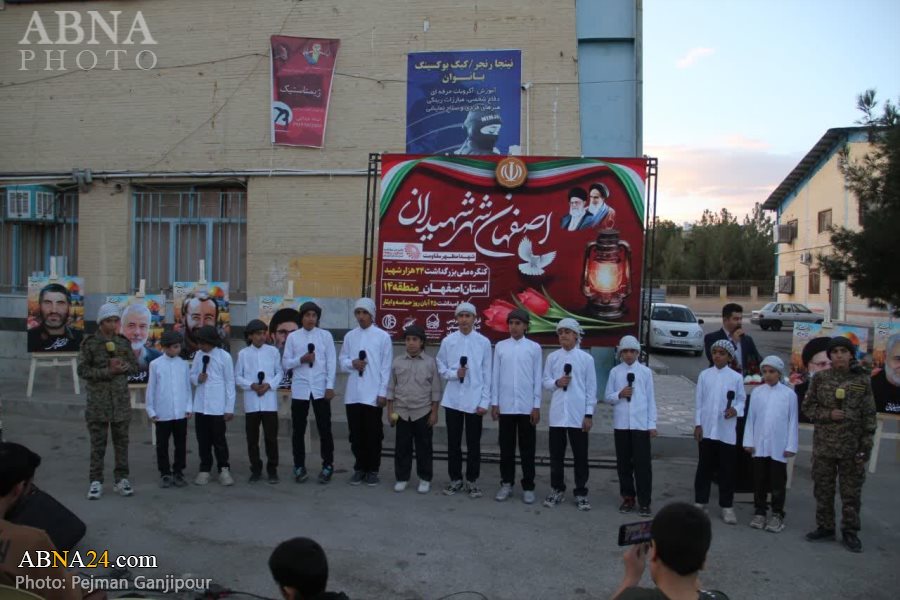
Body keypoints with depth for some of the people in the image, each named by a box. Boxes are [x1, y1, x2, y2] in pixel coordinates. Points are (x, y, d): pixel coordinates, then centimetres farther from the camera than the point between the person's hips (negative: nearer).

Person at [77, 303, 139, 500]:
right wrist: (107, 371, -17)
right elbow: (82, 370, -8)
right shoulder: (90, 343, -4)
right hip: (98, 401, -3)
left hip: (121, 400, 3)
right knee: (98, 443, 3)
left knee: (121, 442, 8)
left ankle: (122, 479, 16)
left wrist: (123, 365, -10)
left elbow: (135, 366, 11)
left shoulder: (124, 343, 7)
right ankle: (96, 481, 11)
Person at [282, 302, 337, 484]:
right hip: (300, 389, 1)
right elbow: (285, 363, 4)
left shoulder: (326, 335, 2)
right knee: (298, 430, 7)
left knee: (325, 429, 4)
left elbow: (332, 362, 0)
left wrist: (330, 386, -6)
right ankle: (299, 467, 20)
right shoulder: (292, 336, 4)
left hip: (320, 389, -1)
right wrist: (301, 359, -14)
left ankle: (327, 466, 16)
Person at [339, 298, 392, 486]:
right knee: (356, 434, 10)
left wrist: (383, 392, -7)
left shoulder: (383, 336, -1)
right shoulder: (349, 336, 9)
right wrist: (352, 363, -12)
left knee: (373, 434, 5)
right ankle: (359, 468, 23)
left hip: (373, 394, -3)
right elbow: (342, 361, 11)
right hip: (353, 394, 3)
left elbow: (386, 367, -3)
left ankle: (372, 470, 17)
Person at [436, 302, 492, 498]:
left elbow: (487, 374, 0)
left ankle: (472, 481, 19)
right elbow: (441, 368, 7)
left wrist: (485, 401, -4)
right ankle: (455, 479, 23)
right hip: (452, 399, 1)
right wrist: (454, 373, -13)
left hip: (474, 400, -1)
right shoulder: (448, 341, 3)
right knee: (453, 442, 9)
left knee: (473, 444, 7)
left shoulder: (483, 342, 0)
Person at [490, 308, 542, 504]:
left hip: (527, 406, -1)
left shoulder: (534, 348, 1)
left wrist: (537, 406, -3)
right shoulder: (500, 346, 4)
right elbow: (495, 376, 5)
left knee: (527, 449, 6)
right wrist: (494, 403, 2)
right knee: (506, 447, 9)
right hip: (505, 406, 1)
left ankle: (528, 487, 15)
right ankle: (506, 484, 20)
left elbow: (537, 378, 1)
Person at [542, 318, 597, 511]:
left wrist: (589, 414, -4)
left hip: (579, 415, -2)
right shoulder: (552, 357, 3)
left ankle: (581, 493, 17)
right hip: (557, 414, 2)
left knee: (580, 456, 6)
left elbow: (591, 388, -1)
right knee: (556, 455, 10)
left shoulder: (586, 358, -2)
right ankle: (557, 490, 24)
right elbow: (545, 382, 7)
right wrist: (556, 383, -15)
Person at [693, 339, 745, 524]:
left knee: (727, 469, 5)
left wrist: (735, 410, -18)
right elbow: (699, 401, 3)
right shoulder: (704, 375, 2)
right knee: (705, 466, 9)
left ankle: (727, 506, 14)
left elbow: (742, 400, 3)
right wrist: (697, 424, -1)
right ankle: (700, 502, 19)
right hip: (707, 429, 1)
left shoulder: (736, 377, -1)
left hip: (727, 431, -1)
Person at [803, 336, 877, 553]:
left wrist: (866, 447, -4)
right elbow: (808, 406, 6)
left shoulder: (862, 381, -1)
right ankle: (825, 527, 24)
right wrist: (828, 414, -13)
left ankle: (850, 532, 18)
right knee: (823, 489, 10)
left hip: (851, 446, -1)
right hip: (823, 445, 1)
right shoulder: (820, 378, 1)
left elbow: (869, 416, 0)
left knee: (851, 492, 6)